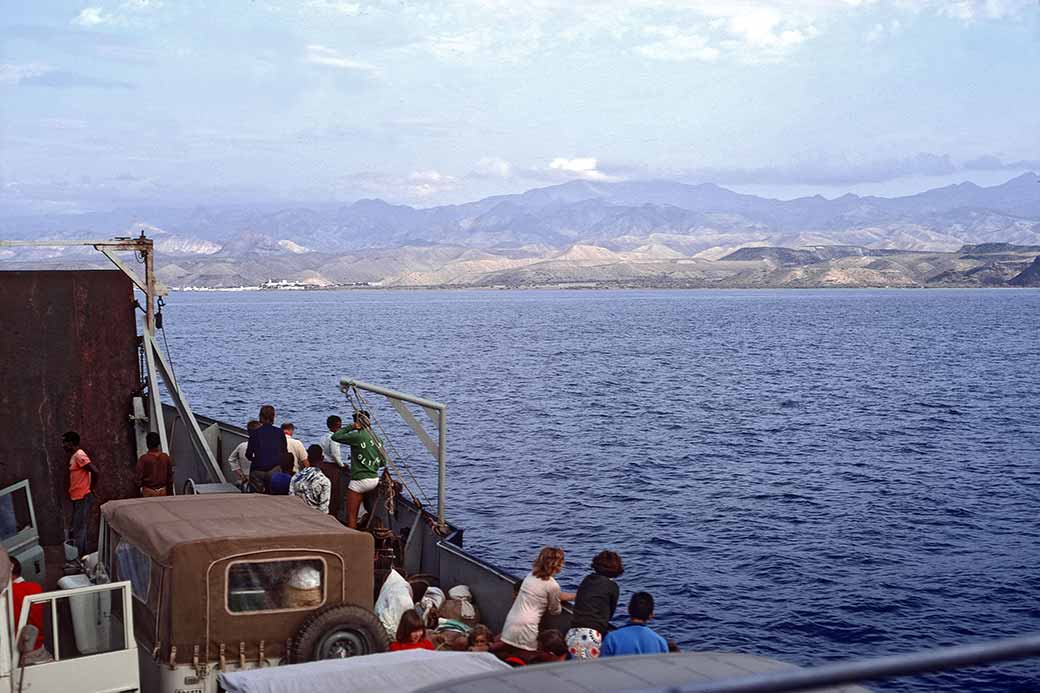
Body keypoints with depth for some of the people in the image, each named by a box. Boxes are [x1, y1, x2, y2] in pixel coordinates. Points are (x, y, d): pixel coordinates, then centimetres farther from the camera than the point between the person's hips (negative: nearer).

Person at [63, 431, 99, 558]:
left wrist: (91, 489, -12)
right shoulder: (74, 456, 15)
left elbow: (95, 472, -23)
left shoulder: (79, 455, -15)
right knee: (79, 529, 13)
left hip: (83, 499, -10)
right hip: (77, 498, 10)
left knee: (78, 531, -6)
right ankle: (82, 556, 19)